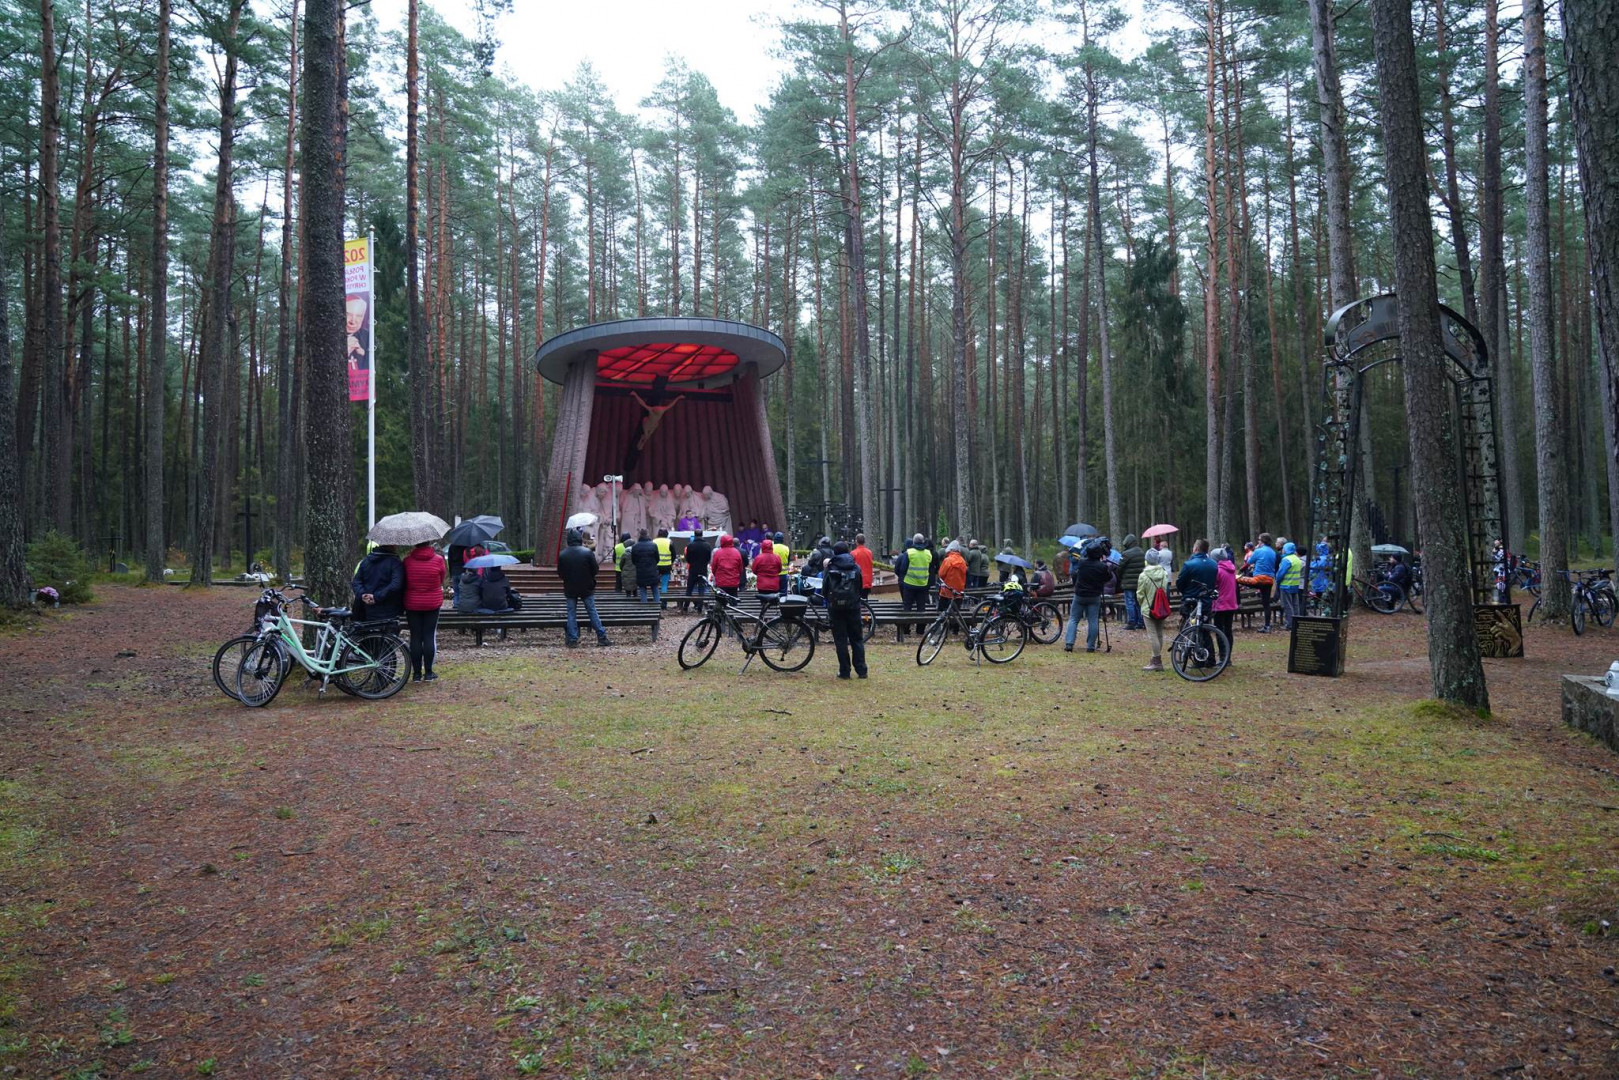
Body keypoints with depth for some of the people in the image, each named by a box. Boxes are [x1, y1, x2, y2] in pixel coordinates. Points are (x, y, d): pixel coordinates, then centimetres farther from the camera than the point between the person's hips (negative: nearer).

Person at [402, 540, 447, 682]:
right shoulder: (438, 559, -9)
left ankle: (417, 673, 8)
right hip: (433, 603, -1)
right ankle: (428, 673, 6)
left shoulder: (407, 560, -7)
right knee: (430, 636, 5)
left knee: (415, 637, 6)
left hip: (412, 603, 1)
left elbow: (403, 582, 4)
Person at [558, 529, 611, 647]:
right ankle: (602, 638, 7)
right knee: (592, 612, 7)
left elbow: (560, 573, 0)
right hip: (587, 588, -1)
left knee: (571, 614, 9)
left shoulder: (562, 554, -7)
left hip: (570, 589, 1)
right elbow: (595, 570, -7)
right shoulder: (588, 552, -12)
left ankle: (573, 640, 7)